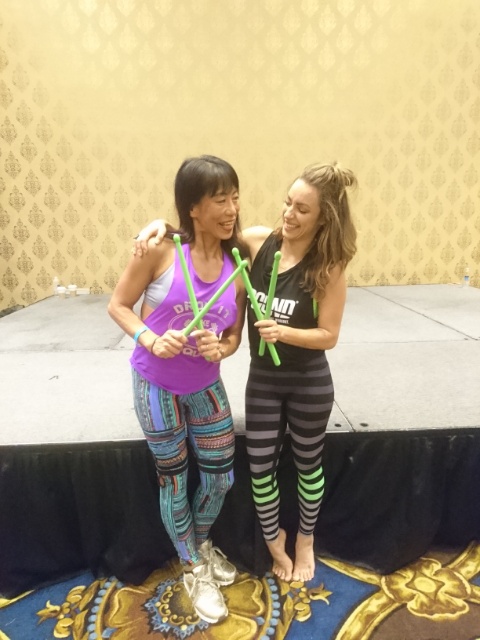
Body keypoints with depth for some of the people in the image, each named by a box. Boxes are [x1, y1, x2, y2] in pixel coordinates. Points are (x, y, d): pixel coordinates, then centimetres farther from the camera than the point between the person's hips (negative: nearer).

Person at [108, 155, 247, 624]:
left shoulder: (237, 265, -8)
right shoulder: (161, 248, -19)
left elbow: (234, 335, 0)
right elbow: (118, 305, -10)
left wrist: (219, 348, -21)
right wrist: (151, 340, -26)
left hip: (206, 386, 4)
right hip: (157, 386, -4)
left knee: (220, 476, 15)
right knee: (174, 480, 13)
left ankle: (203, 545, 49)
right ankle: (194, 570, 41)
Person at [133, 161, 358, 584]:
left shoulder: (329, 267, -16)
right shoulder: (259, 241, -9)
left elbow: (328, 335, -13)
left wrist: (284, 332, -30)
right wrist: (161, 225, -17)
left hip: (310, 384, -2)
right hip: (262, 379, 2)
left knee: (308, 464, 19)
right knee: (260, 467, 11)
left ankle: (305, 540, 47)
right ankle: (274, 540, 41)